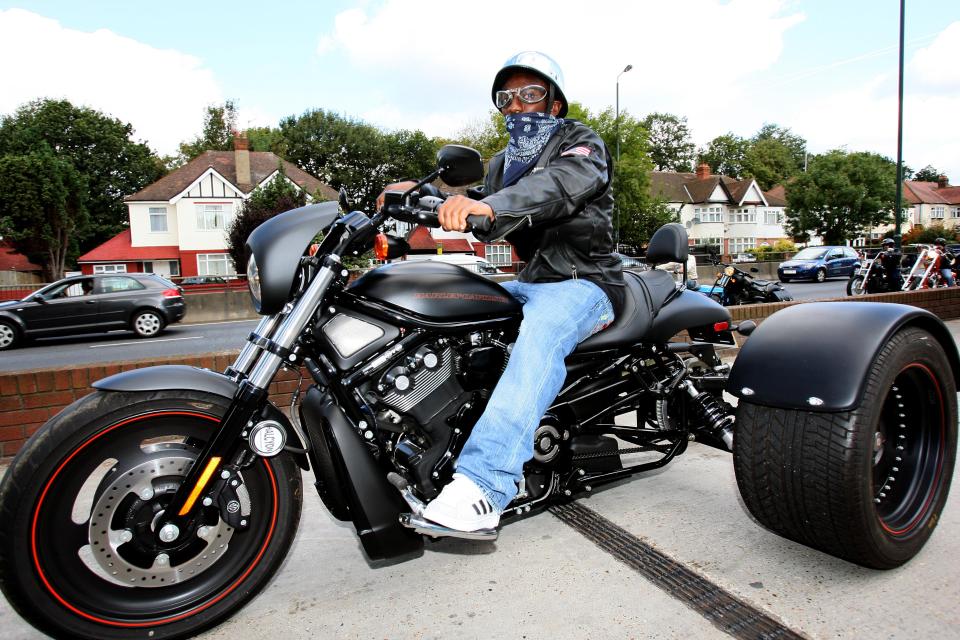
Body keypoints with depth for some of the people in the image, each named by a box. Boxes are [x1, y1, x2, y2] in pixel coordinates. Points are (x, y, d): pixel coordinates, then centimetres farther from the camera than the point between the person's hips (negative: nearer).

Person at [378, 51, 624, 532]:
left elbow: (556, 187, -26)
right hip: (531, 281, 7)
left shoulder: (582, 143, -2)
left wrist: (488, 205, -46)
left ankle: (483, 485, -48)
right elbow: (480, 223, 13)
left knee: (539, 336, -38)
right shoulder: (503, 164, 22)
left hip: (586, 283, -7)